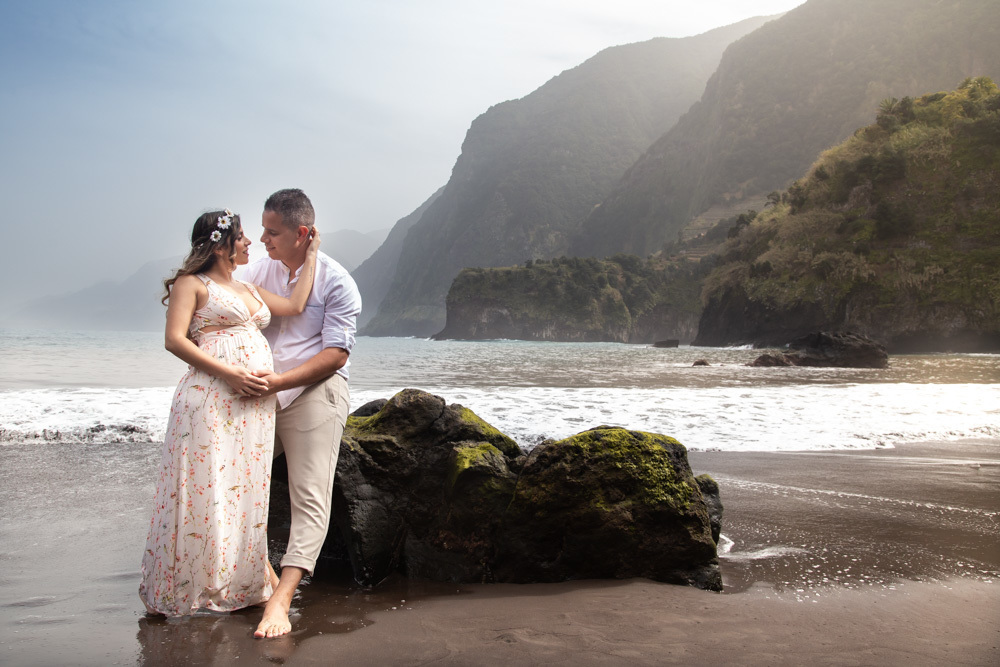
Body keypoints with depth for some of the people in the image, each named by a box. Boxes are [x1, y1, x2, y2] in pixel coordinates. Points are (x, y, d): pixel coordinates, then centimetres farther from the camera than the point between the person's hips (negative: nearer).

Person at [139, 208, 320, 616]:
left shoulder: (250, 290, 24)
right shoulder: (191, 284, 3)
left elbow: (296, 306, 14)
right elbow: (174, 339, -7)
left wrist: (310, 256, 19)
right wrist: (230, 373, -15)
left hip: (255, 402, 7)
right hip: (211, 398, -7)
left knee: (246, 489, 8)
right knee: (205, 489, -5)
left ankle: (245, 582, 17)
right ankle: (175, 594, 7)